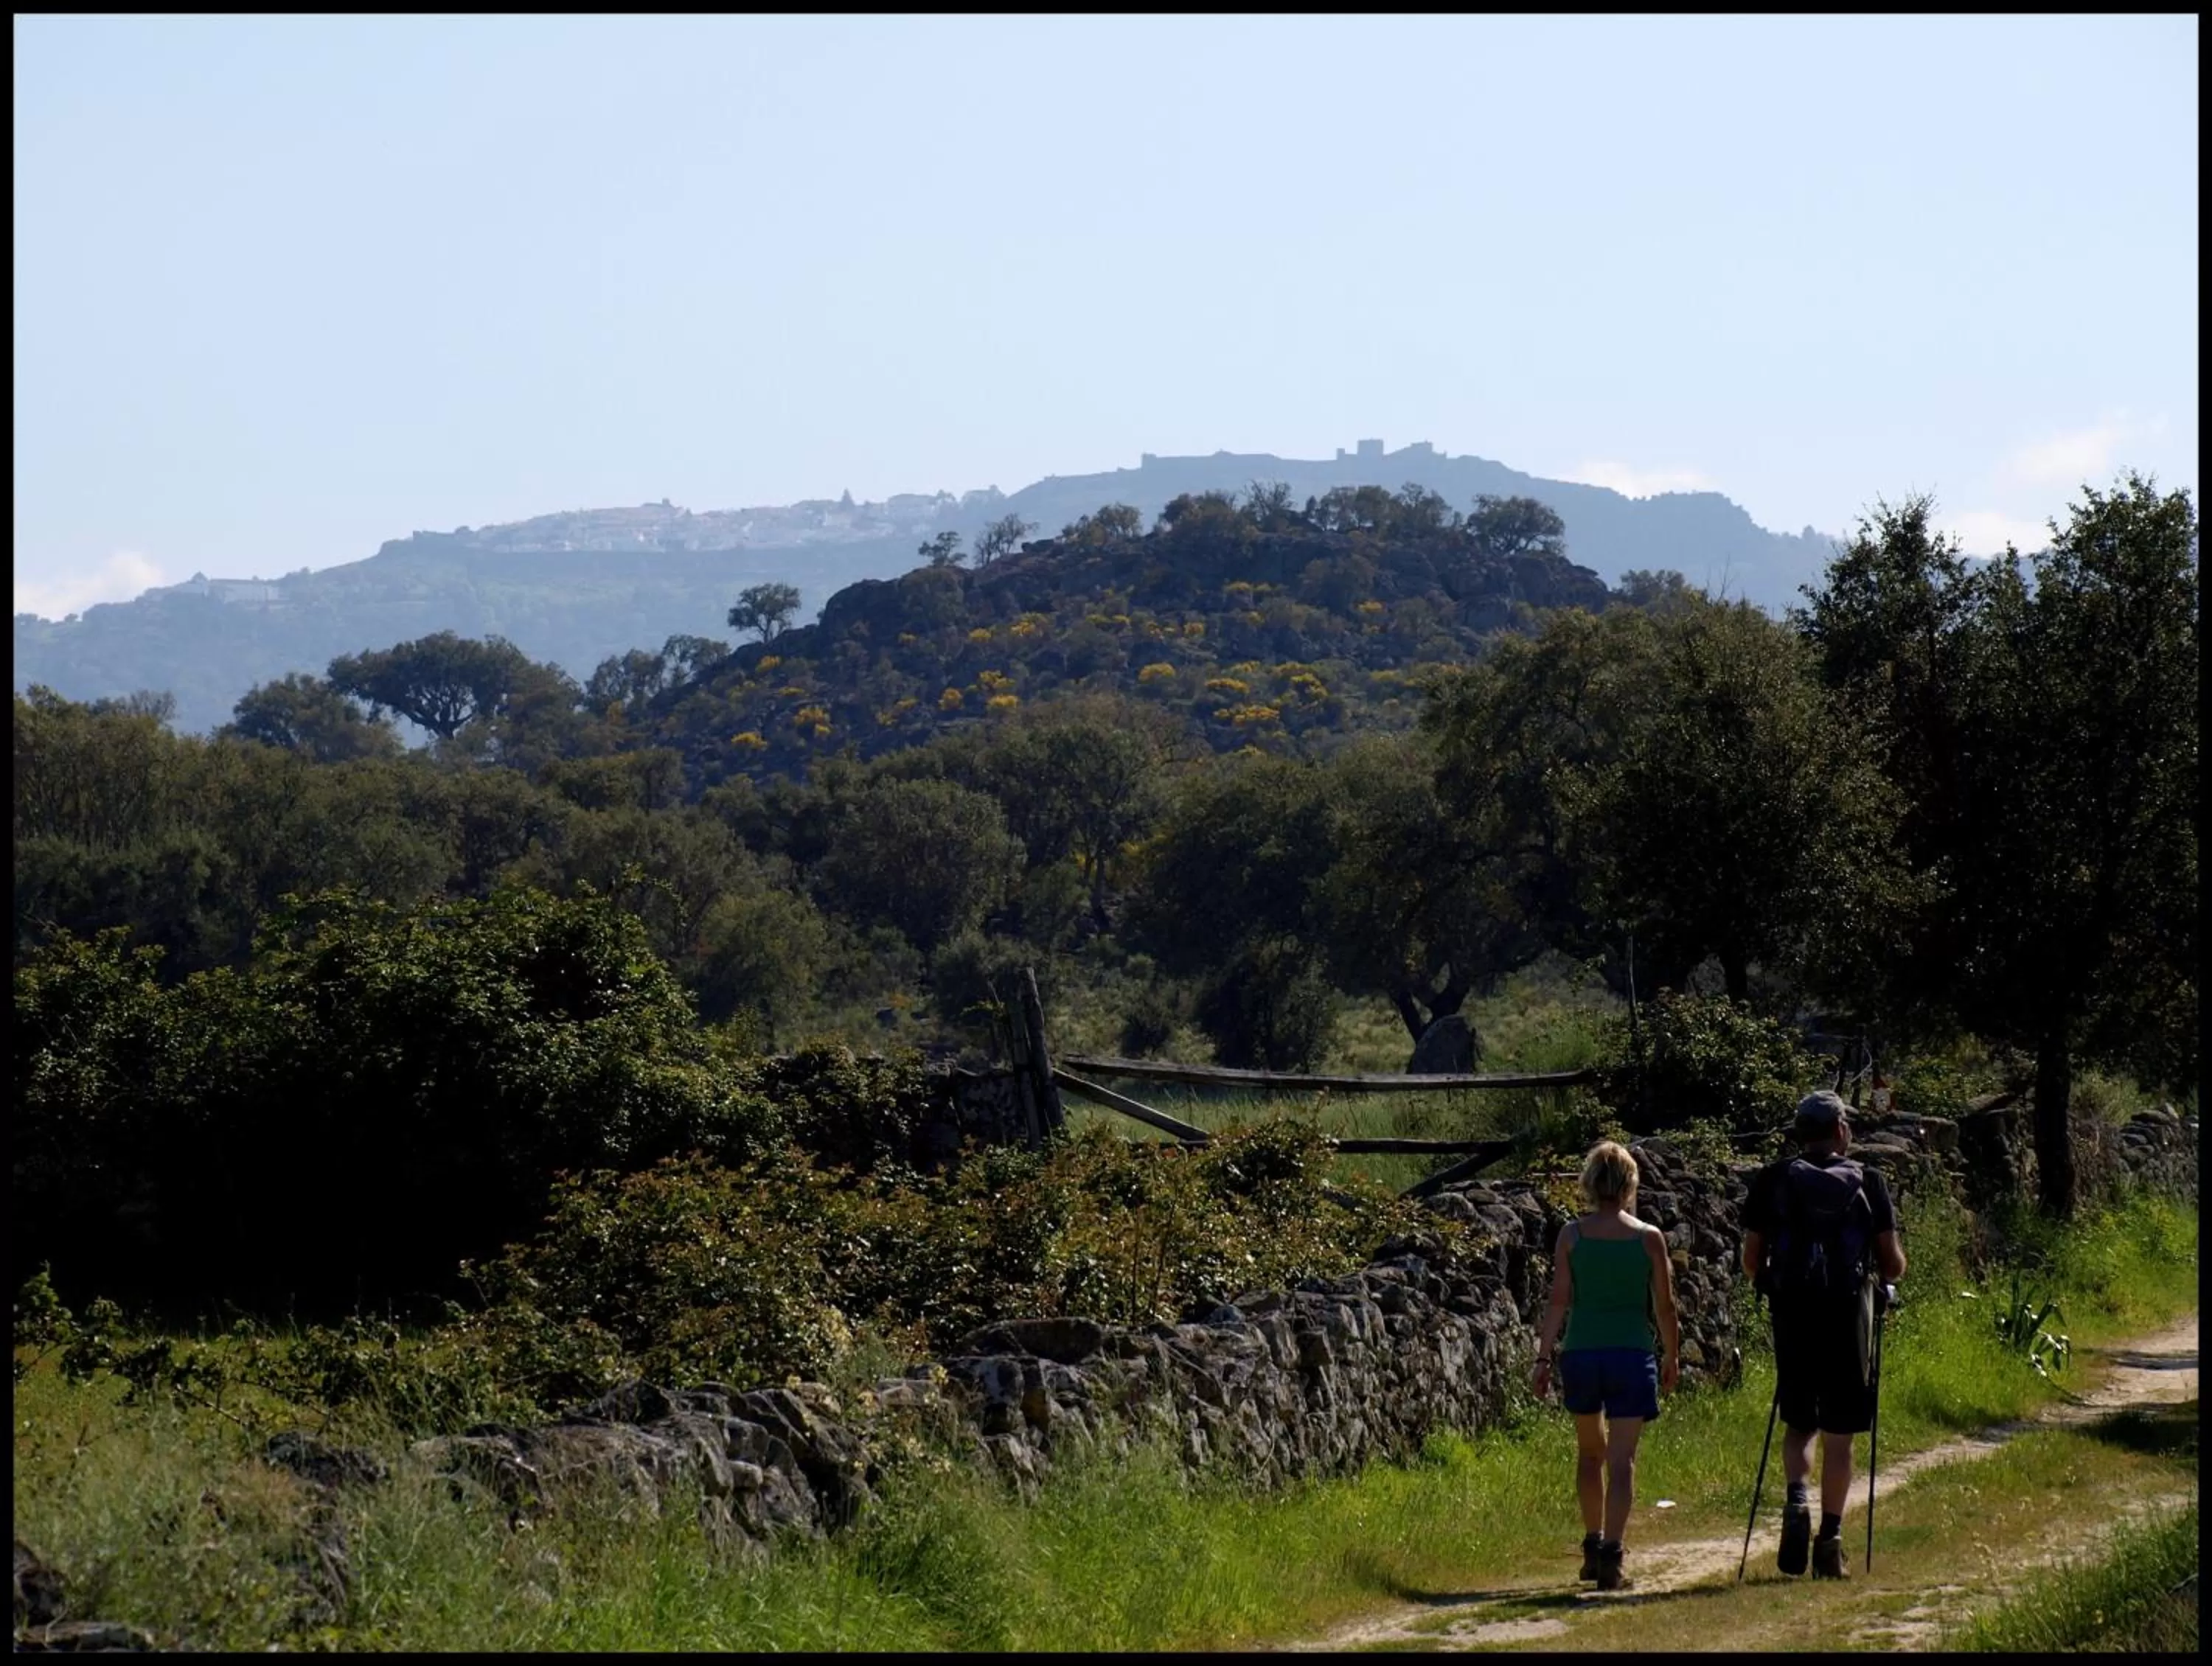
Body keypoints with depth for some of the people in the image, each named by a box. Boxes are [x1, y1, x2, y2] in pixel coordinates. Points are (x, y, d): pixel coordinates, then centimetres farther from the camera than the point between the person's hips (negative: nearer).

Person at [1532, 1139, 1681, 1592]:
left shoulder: (1571, 1234, -2)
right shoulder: (1649, 1238, -2)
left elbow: (1559, 1301, -4)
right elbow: (1664, 1306, 2)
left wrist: (1544, 1357, 2)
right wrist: (1672, 1356, 16)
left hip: (1580, 1352, 1)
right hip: (1633, 1353, -1)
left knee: (1590, 1452, 21)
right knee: (1621, 1460, -2)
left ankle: (1593, 1546, 27)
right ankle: (1611, 1557, -12)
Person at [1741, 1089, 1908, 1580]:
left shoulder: (1773, 1181, 4)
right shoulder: (1867, 1183, 2)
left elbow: (1752, 1260, 4)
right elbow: (1894, 1266, 2)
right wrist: (1884, 1276, 25)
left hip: (1793, 1315, 1)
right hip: (1848, 1315, -1)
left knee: (1798, 1423, 13)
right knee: (1838, 1432, 6)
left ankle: (1796, 1498, -13)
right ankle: (1830, 1538, 5)